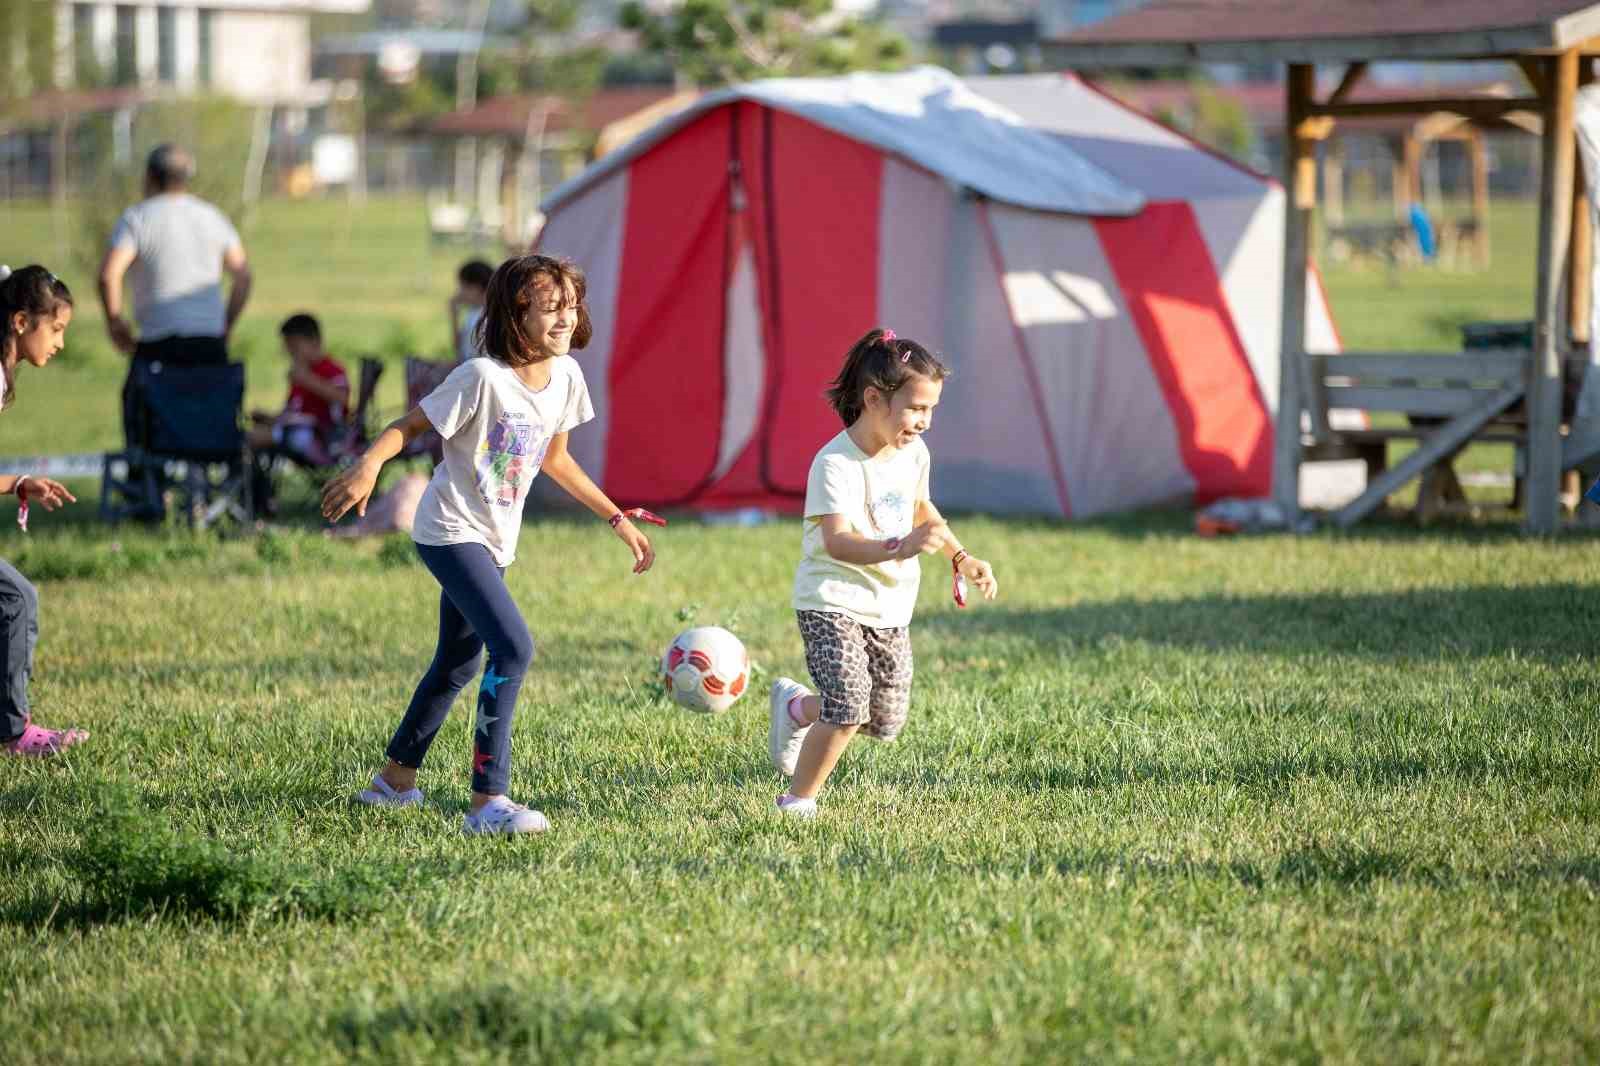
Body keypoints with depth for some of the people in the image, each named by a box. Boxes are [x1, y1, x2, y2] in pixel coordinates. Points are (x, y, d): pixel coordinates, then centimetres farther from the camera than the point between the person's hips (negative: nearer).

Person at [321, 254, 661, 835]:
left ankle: (395, 777, 38)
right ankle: (488, 801, -22)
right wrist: (367, 466, -37)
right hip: (451, 531, -9)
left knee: (459, 663, 20)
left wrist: (619, 520, 17)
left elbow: (555, 460, 15)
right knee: (513, 648, -23)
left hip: (493, 542, 9)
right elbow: (408, 425, -16)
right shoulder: (483, 377, -21)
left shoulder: (565, 377, 0)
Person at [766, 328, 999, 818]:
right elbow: (837, 541, -34)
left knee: (886, 721, 11)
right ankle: (797, 803, -1)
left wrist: (961, 557, 16)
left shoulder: (914, 454, 2)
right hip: (833, 605, -7)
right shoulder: (836, 463, -21)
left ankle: (795, 706, 39)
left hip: (891, 609, 7)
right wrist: (901, 547, -49)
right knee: (848, 710, -21)